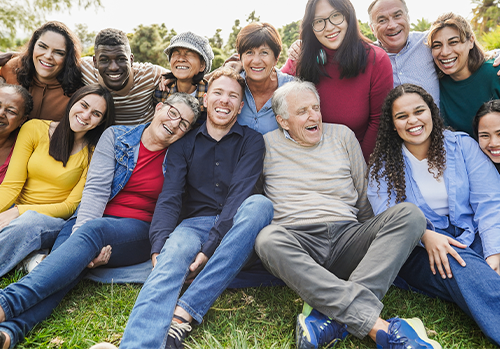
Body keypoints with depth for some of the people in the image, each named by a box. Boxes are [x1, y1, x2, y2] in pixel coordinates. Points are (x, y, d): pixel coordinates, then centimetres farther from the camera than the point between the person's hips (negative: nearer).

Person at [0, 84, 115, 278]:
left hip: (53, 220, -1)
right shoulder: (34, 129, 1)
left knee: (29, 223, -35)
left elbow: (71, 206, -7)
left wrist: (19, 211, -18)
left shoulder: (93, 154, -4)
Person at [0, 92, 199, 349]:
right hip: (94, 218, 2)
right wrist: (82, 232, -22)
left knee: (94, 229, -34)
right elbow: (96, 188, -4)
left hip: (138, 231, -2)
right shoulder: (116, 136, 6)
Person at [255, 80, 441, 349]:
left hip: (346, 236, 3)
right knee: (268, 239, -34)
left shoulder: (343, 135, 17)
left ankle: (329, 316, -34)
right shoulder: (268, 145, 9)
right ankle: (378, 326, -38)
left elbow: (364, 195, 22)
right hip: (298, 242, -2)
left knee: (409, 214, -20)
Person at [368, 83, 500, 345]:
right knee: (456, 265, -34)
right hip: (419, 251, -1)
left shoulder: (462, 145, 6)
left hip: (472, 236, 2)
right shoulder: (382, 165, 5)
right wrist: (425, 235, -26)